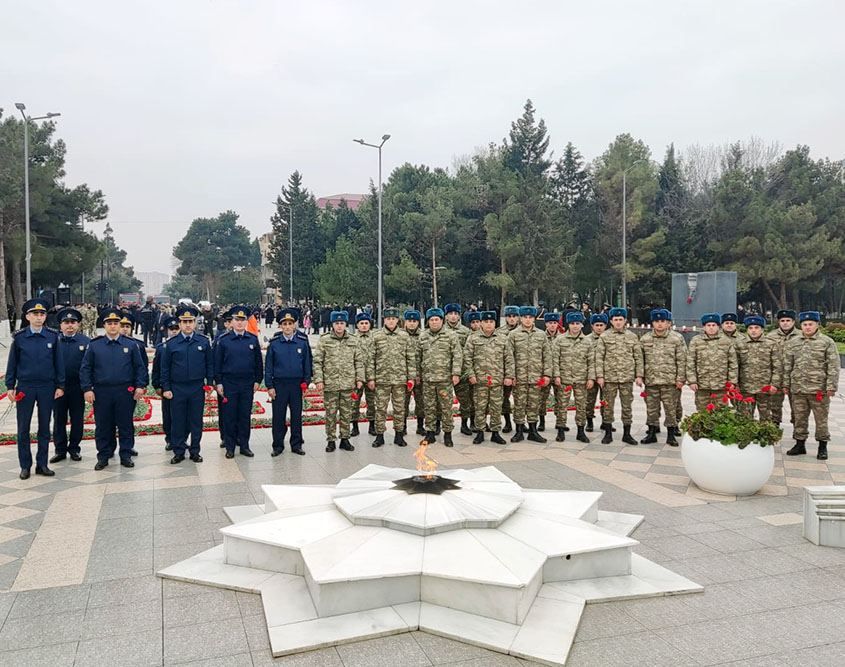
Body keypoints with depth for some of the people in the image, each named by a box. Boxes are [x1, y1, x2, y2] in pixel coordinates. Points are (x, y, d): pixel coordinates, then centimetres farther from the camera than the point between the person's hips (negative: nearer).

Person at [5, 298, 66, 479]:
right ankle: (25, 466, 16)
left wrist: (60, 386, 1)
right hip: (25, 387, 0)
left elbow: (58, 362, 3)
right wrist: (10, 387, 0)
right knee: (23, 428, 5)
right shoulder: (19, 337, -1)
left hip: (47, 387, 1)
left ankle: (42, 464, 16)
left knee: (45, 427, 7)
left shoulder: (53, 336, 0)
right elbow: (12, 363, 3)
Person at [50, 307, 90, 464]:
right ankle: (60, 449, 19)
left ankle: (74, 448, 21)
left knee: (77, 420, 8)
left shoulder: (86, 342, -1)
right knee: (59, 419, 9)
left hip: (77, 388, -1)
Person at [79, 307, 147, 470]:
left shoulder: (131, 344, 3)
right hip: (101, 393, 0)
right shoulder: (94, 345, 4)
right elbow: (85, 368, 4)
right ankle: (103, 456, 18)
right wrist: (87, 389, -3)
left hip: (125, 392, 0)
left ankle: (126, 455, 15)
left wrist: (140, 386, -4)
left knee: (125, 425, 5)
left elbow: (140, 367, 5)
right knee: (102, 426, 7)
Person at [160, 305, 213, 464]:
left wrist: (209, 383, 2)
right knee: (178, 421, 5)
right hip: (177, 388, 0)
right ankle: (179, 452, 16)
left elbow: (209, 364, 7)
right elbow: (165, 368, 3)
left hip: (198, 388, 1)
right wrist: (166, 388, -1)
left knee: (196, 421, 7)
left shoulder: (204, 342, 1)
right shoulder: (171, 344, -1)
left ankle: (195, 451, 19)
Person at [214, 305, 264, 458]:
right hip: (229, 384, -1)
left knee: (245, 416, 7)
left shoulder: (253, 340, 4)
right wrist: (218, 382, -3)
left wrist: (258, 380, 5)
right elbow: (217, 362, 1)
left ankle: (244, 445, 16)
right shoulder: (223, 340, -1)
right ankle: (230, 447, 13)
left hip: (248, 384, 2)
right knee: (229, 416, 4)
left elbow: (259, 362, 8)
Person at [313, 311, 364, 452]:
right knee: (331, 414, 5)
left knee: (347, 413, 9)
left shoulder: (353, 341, 7)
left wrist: (360, 378, 3)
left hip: (348, 384, 2)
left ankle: (345, 439, 21)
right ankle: (331, 440, 16)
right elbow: (317, 362, -2)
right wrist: (318, 380, -8)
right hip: (330, 384, -2)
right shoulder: (324, 340, -1)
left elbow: (359, 361, 10)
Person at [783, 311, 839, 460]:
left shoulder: (827, 342, -2)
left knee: (821, 419, 6)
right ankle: (800, 444, 22)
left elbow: (833, 366, -4)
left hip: (819, 389, -3)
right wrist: (786, 384, 8)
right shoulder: (792, 343, 7)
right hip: (798, 389, 3)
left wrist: (831, 386, -10)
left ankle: (823, 446, 19)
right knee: (799, 418, 11)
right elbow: (787, 365, 11)